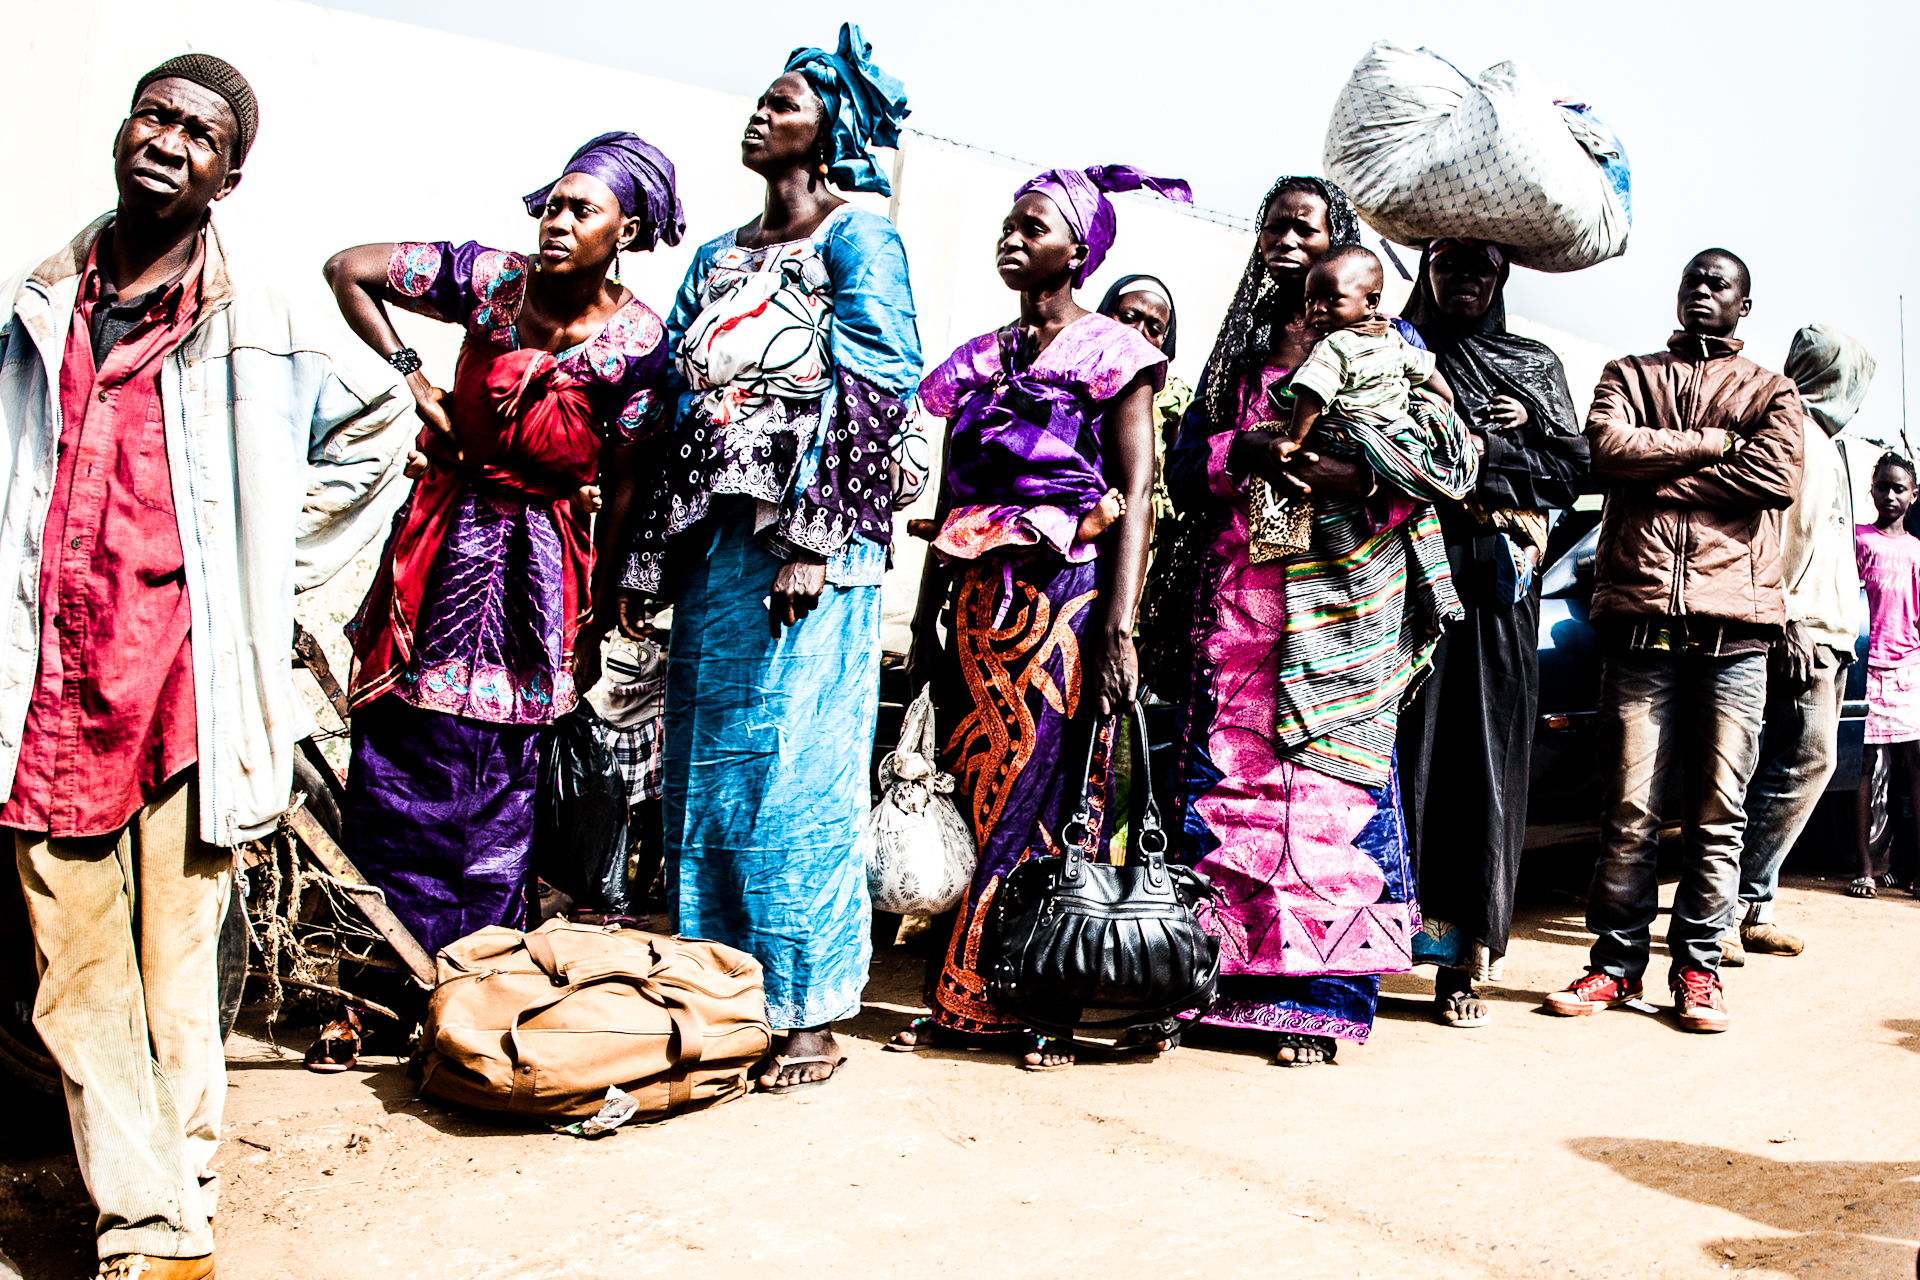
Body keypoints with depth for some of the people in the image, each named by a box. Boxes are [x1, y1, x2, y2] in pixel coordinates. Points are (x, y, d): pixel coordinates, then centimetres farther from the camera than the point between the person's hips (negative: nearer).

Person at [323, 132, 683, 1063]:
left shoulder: (639, 344, -8)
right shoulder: (490, 279, -6)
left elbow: (623, 488, -3)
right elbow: (347, 269, 4)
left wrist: (597, 617, 0)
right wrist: (410, 375, -4)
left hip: (539, 565, -1)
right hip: (443, 540, 2)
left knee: (493, 792, 4)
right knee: (392, 775, 3)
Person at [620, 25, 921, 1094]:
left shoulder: (857, 238, 0)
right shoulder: (719, 257, 20)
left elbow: (878, 395, -10)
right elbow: (676, 396, 19)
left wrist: (814, 541, -17)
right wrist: (654, 552, 13)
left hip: (809, 540, -7)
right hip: (713, 538, 7)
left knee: (792, 764, -5)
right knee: (705, 760, 8)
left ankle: (810, 1011, 8)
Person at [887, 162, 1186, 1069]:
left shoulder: (1110, 350, 3)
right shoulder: (976, 361, 19)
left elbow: (1136, 492, -5)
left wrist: (1118, 626, -16)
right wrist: (925, 621, 12)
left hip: (1066, 590, -5)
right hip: (979, 598, 5)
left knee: (1046, 789, -6)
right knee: (973, 786, 3)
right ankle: (965, 1004, 11)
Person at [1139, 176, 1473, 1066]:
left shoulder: (1384, 343, 10)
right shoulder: (1237, 349, 21)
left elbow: (1448, 460, 2)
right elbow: (1181, 463, 14)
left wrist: (1346, 473, -14)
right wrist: (1238, 452, -7)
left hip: (1341, 599, -3)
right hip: (1236, 596, 3)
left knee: (1330, 782, -6)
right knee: (1219, 777, -2)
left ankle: (1318, 998, 0)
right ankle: (1208, 973, 6)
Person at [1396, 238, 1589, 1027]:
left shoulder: (1535, 366, 22)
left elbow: (1572, 470, 12)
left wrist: (1483, 452, -3)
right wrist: (1513, 447, -4)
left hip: (1497, 583, 2)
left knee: (1483, 760, -3)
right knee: (1405, 748, -9)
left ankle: (1460, 958, 2)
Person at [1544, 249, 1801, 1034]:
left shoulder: (1772, 392, 17)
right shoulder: (1628, 376, 19)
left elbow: (1777, 475, -4)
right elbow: (1606, 448, -3)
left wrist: (1660, 472, -3)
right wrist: (1716, 443, -2)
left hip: (1734, 624, 0)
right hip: (1640, 617, 0)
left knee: (1719, 812, 0)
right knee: (1628, 808, -1)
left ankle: (1697, 968, 10)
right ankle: (1616, 962, 9)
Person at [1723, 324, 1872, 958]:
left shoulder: (1824, 443, 26)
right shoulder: (1793, 430, -4)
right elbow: (1768, 530, -16)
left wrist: (1839, 631, 20)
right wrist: (1787, 620, -21)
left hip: (1827, 636, 10)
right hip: (1801, 630, -10)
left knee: (1803, 765, 6)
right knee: (1806, 761, -15)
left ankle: (1751, 909, 7)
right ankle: (1735, 903, -12)